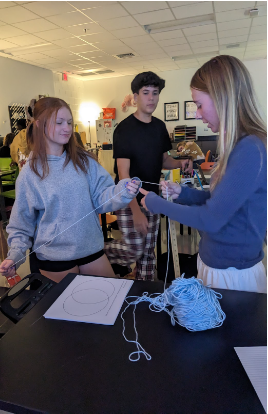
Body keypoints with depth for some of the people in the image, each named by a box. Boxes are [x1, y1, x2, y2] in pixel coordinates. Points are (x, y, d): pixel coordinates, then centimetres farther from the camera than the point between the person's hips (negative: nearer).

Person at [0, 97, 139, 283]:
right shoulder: (30, 173, -6)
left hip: (91, 248, 2)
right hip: (54, 256, -2)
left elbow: (101, 197, -8)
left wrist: (122, 192, -28)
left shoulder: (83, 160, -3)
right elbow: (22, 221, -1)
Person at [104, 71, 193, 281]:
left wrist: (179, 163, -7)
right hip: (129, 200, -6)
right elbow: (123, 173, -20)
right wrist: (136, 210, -27)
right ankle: (101, 251, 25)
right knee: (134, 250, -5)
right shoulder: (125, 129, -14)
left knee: (148, 252, 12)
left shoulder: (160, 127, 6)